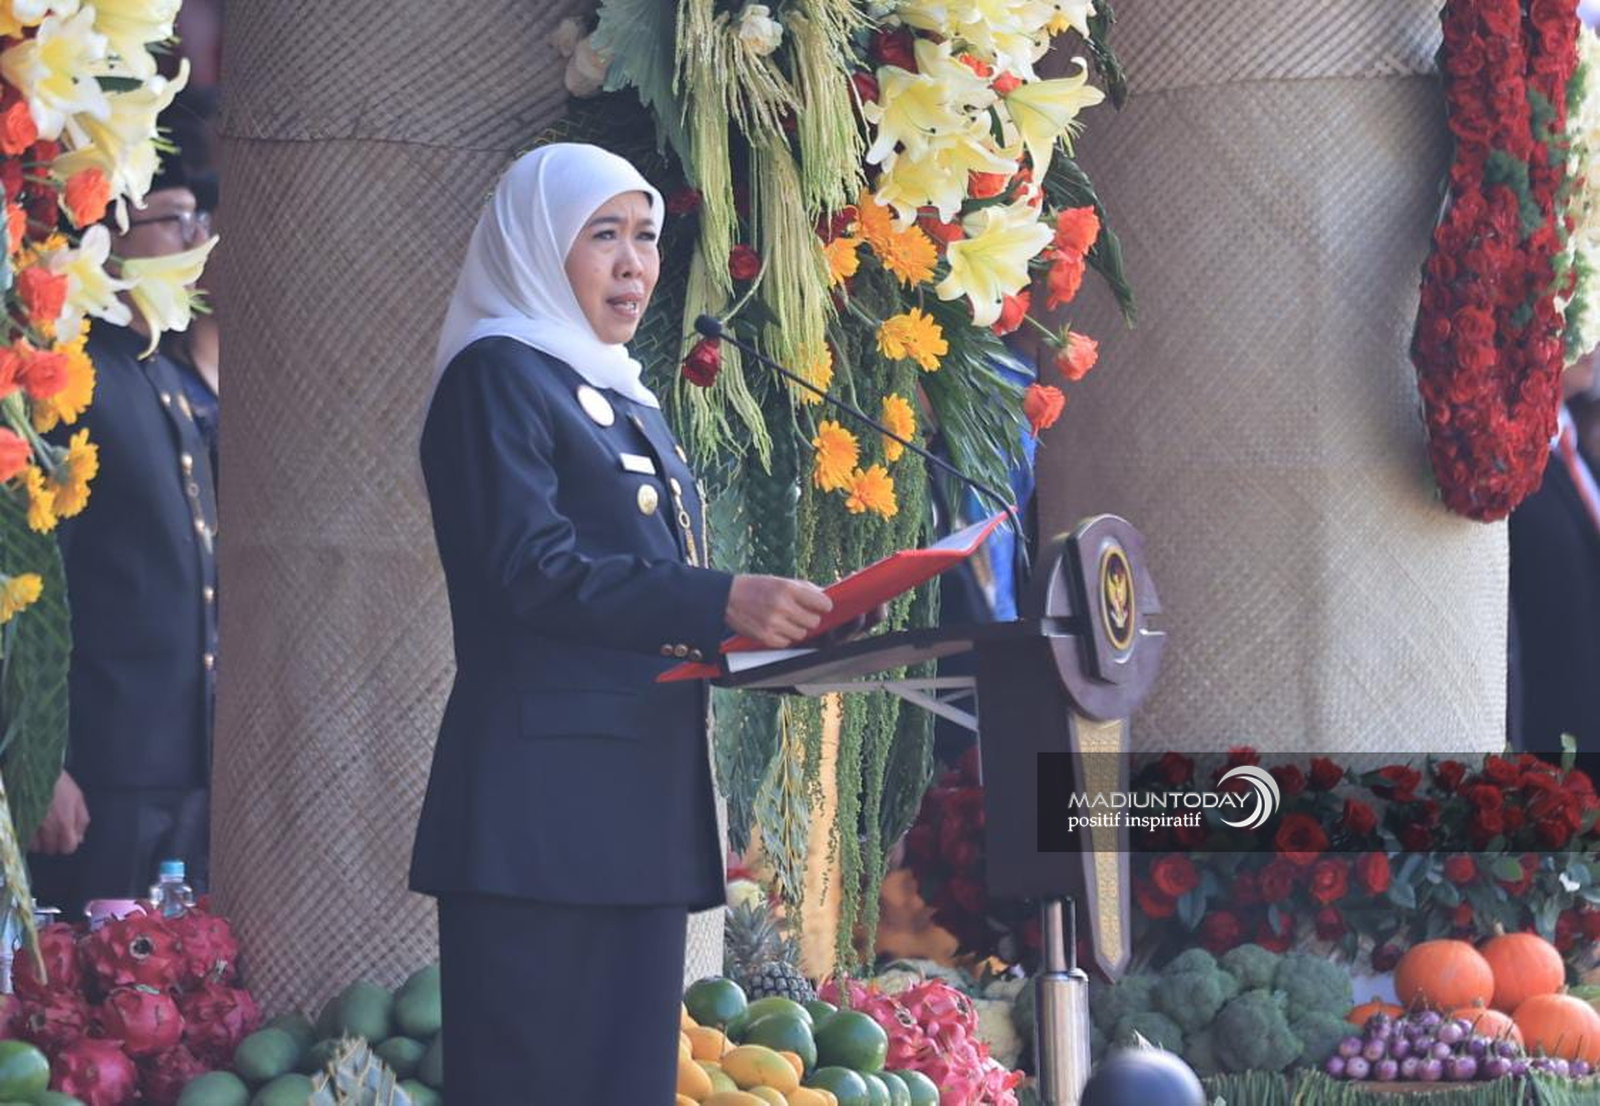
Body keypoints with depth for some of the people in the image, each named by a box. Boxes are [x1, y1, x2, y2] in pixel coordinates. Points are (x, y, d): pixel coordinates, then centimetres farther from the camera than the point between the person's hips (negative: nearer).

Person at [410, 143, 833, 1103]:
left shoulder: (627, 399, 21)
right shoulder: (498, 376, -4)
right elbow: (534, 575, -17)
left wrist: (767, 624, 3)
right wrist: (723, 602, -26)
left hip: (647, 797, 8)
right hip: (545, 799, -8)